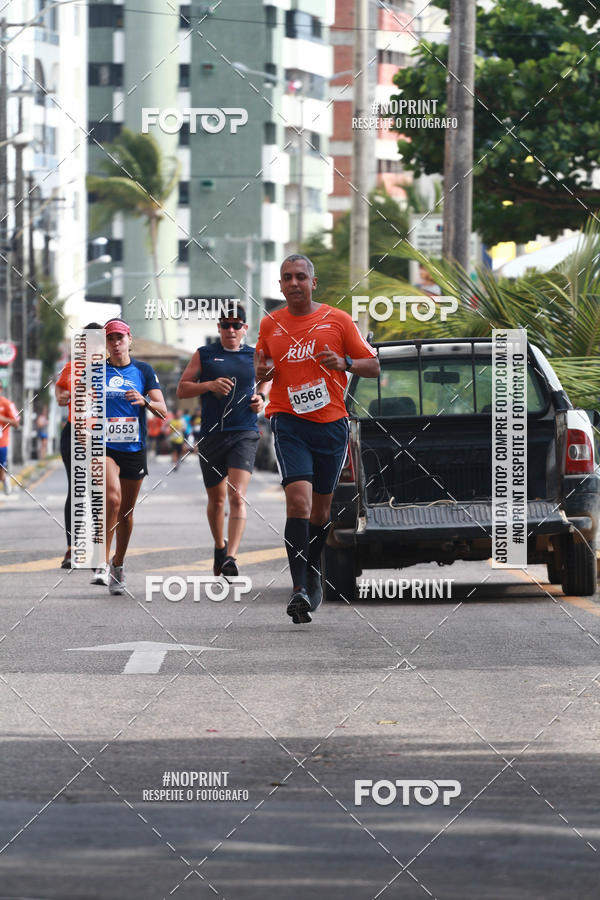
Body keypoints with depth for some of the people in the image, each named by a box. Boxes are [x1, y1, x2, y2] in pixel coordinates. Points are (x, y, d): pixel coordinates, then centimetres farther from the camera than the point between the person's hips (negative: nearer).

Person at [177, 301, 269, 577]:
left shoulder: (255, 356, 8)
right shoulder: (204, 355, 6)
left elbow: (266, 382, 26)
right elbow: (182, 389, 4)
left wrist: (262, 399, 3)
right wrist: (209, 385, -13)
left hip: (244, 435, -1)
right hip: (211, 436, 1)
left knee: (237, 497, -17)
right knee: (216, 499, 13)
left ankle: (231, 557, -26)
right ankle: (219, 547, 38)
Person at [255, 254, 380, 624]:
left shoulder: (338, 320, 2)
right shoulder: (270, 324, 7)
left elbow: (373, 366, 5)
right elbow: (261, 368, 22)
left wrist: (344, 363, -15)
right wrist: (264, 370, -3)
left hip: (331, 423, 1)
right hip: (289, 422, -1)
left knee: (321, 507, 10)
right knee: (299, 497, -19)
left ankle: (313, 575, 35)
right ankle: (299, 588, -23)